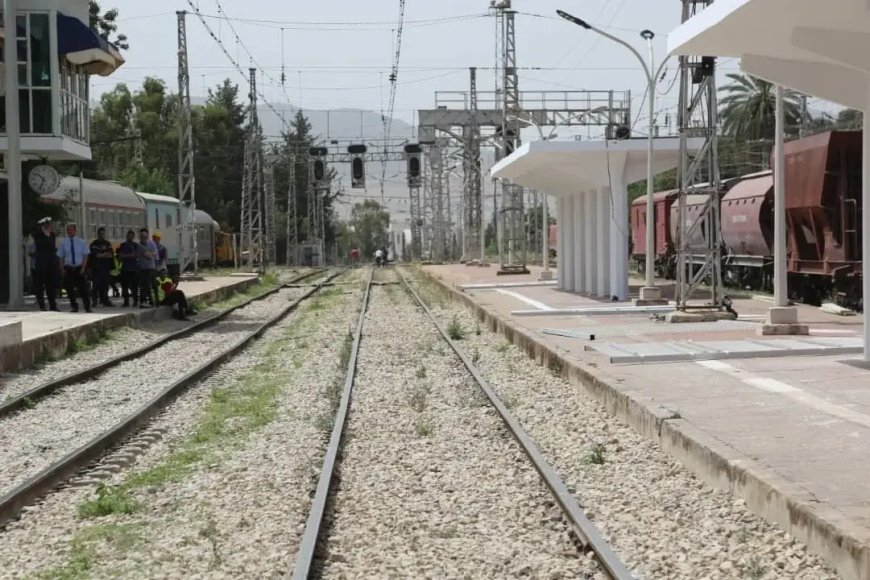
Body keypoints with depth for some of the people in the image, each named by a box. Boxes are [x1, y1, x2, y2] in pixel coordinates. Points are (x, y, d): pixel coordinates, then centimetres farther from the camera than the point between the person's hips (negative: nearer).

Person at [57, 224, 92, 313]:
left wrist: (83, 268, -7)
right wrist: (62, 269, -3)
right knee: (69, 289, 2)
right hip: (68, 268, 1)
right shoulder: (64, 243, 4)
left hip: (79, 268, -1)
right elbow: (61, 257, 7)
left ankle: (87, 307, 1)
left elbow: (85, 255, 3)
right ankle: (74, 307, 13)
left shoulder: (81, 242, 3)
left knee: (83, 289, -4)